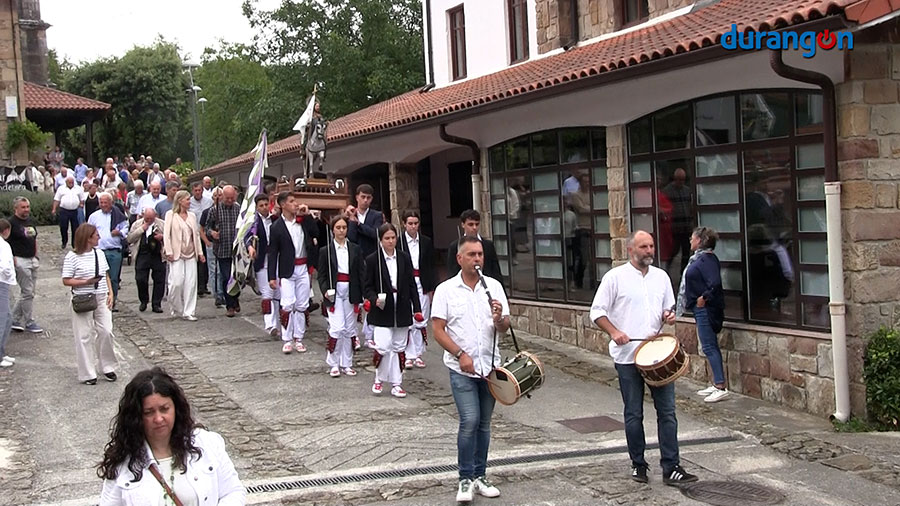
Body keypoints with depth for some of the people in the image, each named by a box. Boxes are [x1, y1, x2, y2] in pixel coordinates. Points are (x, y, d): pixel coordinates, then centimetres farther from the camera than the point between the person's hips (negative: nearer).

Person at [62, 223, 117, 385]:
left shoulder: (99, 254, 9)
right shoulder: (72, 257, -9)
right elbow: (66, 280, -9)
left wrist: (111, 293, 6)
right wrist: (86, 282, -21)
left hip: (101, 299, 5)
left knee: (106, 332, 1)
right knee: (84, 336, 2)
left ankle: (107, 367, 18)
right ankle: (87, 374, 10)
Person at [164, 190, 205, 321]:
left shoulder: (191, 216, 14)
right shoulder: (171, 215, 0)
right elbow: (166, 234, -4)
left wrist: (200, 252, 9)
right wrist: (169, 252, -11)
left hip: (190, 254, 5)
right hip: (177, 254, -4)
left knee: (191, 283, -1)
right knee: (177, 282, -9)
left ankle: (188, 312, 4)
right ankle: (177, 308, 14)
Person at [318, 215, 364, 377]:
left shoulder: (355, 249, 8)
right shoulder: (325, 251, 2)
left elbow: (361, 273, 7)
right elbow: (322, 275, 2)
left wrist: (363, 294, -1)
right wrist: (325, 290, -14)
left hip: (351, 293, 3)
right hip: (335, 293, -3)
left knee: (350, 329, 6)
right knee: (337, 328, -12)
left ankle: (346, 364, 16)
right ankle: (333, 364, 2)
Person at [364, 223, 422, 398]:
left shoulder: (404, 258, 6)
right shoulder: (372, 260, -2)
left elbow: (412, 285, 8)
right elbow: (368, 287, 0)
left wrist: (417, 308, 3)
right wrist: (375, 299, -20)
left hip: (401, 310, 3)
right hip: (382, 311, -3)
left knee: (399, 348, 7)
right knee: (383, 347, -11)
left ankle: (396, 383, 16)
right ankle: (379, 379, 12)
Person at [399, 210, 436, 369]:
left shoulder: (426, 242, 8)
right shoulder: (398, 241, -1)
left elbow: (431, 266, 10)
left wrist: (432, 288, 5)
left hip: (422, 285, 3)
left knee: (422, 321, 3)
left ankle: (418, 354, 12)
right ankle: (409, 355, 3)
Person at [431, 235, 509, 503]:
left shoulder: (493, 286, 4)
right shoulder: (446, 290, -4)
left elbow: (505, 327, 5)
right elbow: (438, 330, -6)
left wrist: (499, 318, -17)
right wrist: (460, 354, -17)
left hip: (490, 367, 4)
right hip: (462, 369, -3)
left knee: (483, 423, 11)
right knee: (469, 421, -13)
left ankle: (480, 476, 21)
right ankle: (466, 479, -2)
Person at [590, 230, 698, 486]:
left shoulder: (661, 276, 10)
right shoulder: (615, 277, -3)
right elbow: (597, 311, -3)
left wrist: (668, 316, -2)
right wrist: (614, 332, -17)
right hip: (627, 357, -3)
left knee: (667, 411, 0)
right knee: (634, 414, 7)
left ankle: (671, 468, 2)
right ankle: (638, 464, 21)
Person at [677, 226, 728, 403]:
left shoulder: (707, 259, -18)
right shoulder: (698, 258, 13)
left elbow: (715, 283, -28)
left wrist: (704, 297, -19)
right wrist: (693, 300, 11)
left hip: (705, 309, -10)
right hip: (700, 309, 10)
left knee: (709, 347, -8)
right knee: (710, 346, 14)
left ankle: (721, 387, -7)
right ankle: (716, 384, 20)